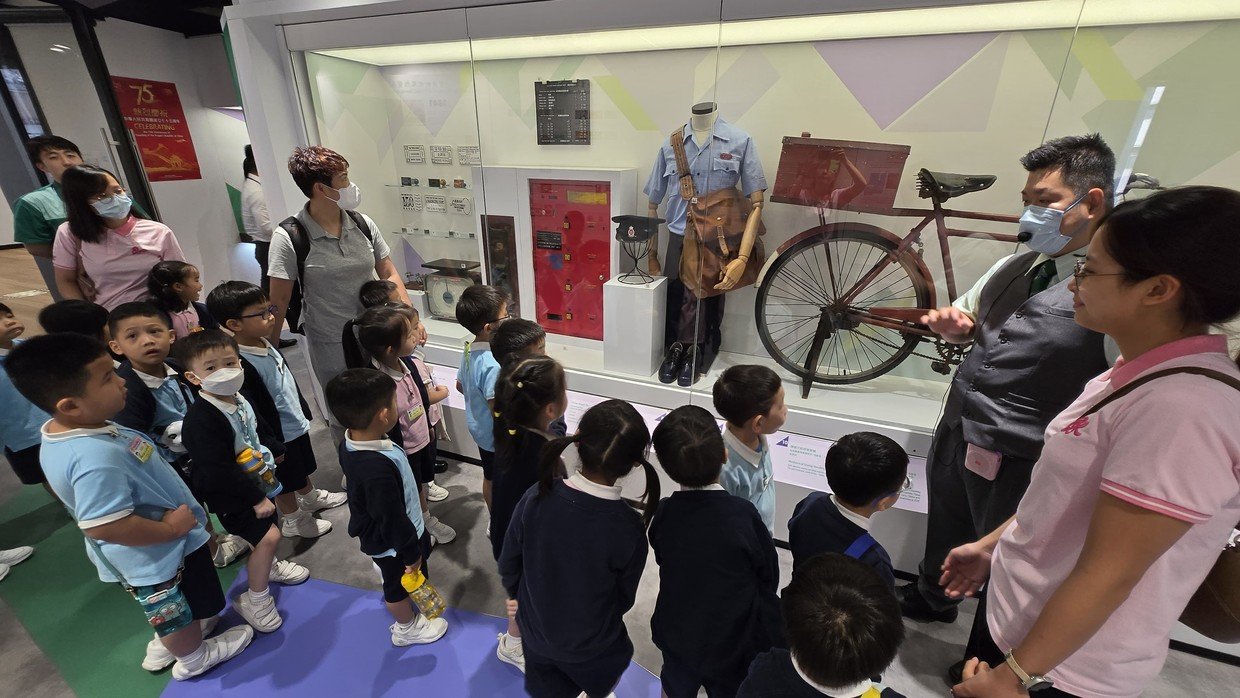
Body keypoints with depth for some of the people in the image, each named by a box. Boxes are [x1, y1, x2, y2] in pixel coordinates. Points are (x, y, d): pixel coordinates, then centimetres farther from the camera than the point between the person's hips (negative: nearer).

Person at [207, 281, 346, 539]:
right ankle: (293, 521, 38)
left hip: (296, 424, 8)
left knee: (303, 468, 31)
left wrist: (302, 411, 19)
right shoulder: (240, 365, -31)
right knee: (286, 482, 16)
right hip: (278, 436, -8)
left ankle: (311, 497, 55)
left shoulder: (265, 344, -3)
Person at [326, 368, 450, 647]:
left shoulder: (353, 442, -15)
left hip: (374, 532, 8)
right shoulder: (377, 469, -46)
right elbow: (393, 520, -33)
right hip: (392, 543, -7)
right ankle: (407, 628, 49)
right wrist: (412, 553, -16)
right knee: (400, 584, 21)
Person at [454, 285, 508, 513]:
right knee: (496, 479, 13)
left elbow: (460, 385, 9)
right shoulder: (492, 364, -34)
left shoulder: (470, 349, -6)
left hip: (478, 426, 9)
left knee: (490, 475, 26)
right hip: (495, 433, -9)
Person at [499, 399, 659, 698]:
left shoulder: (536, 498, -28)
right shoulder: (629, 530, -32)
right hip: (591, 646, -2)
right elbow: (624, 598, -13)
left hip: (535, 631, 2)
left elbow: (508, 564, -11)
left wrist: (517, 595, 11)